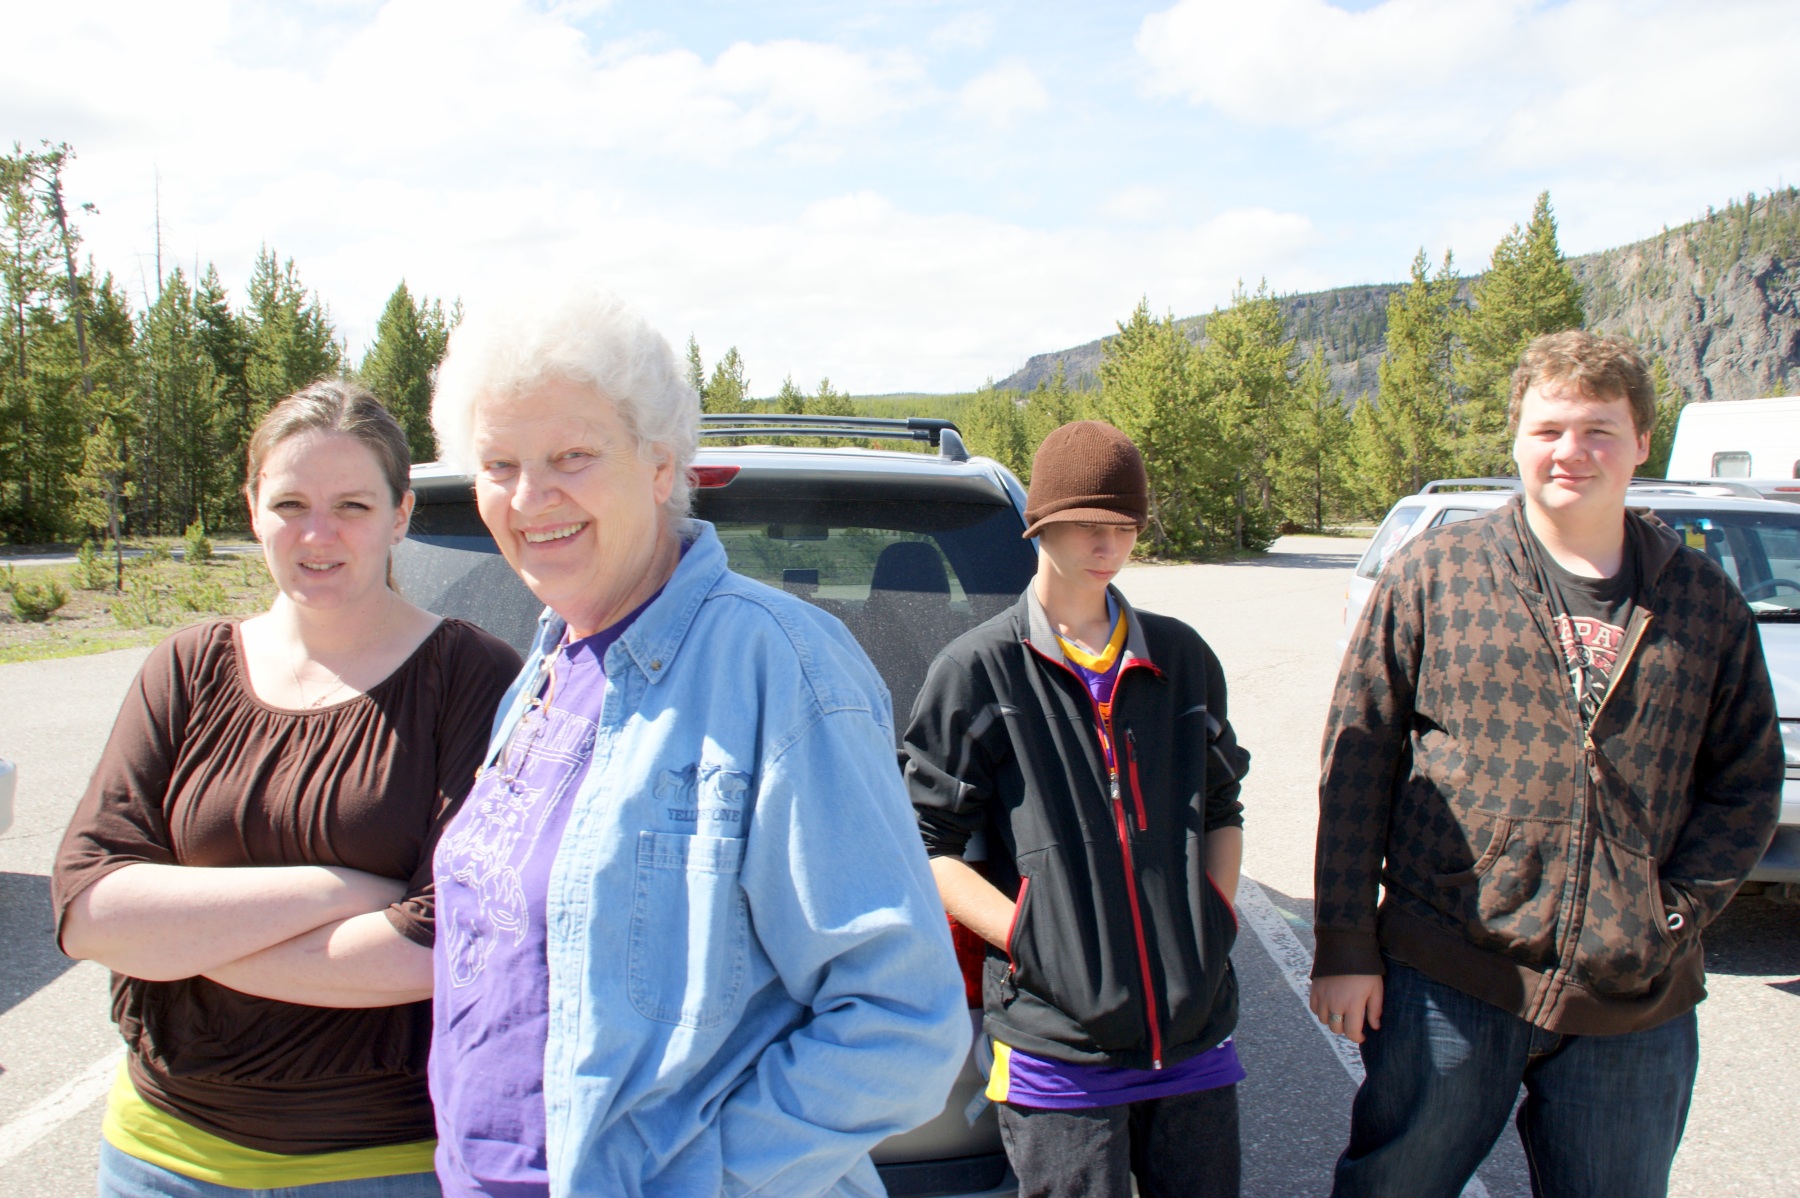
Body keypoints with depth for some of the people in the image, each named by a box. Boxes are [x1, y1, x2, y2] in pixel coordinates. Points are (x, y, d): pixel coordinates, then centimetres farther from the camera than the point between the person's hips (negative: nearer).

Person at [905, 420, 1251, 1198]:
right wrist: (1030, 938, -11)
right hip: (1059, 1047, -4)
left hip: (1195, 1040, 4)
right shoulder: (978, 671, -2)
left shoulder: (1182, 658, 10)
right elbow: (926, 845, -2)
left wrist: (1217, 921, 6)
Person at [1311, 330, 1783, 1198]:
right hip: (1448, 980, -2)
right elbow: (1355, 759, -2)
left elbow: (1748, 781, 11)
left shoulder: (1706, 602, 7)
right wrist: (1343, 944, -5)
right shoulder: (1432, 575, -1)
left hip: (1636, 1004, 3)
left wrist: (1678, 911, -4)